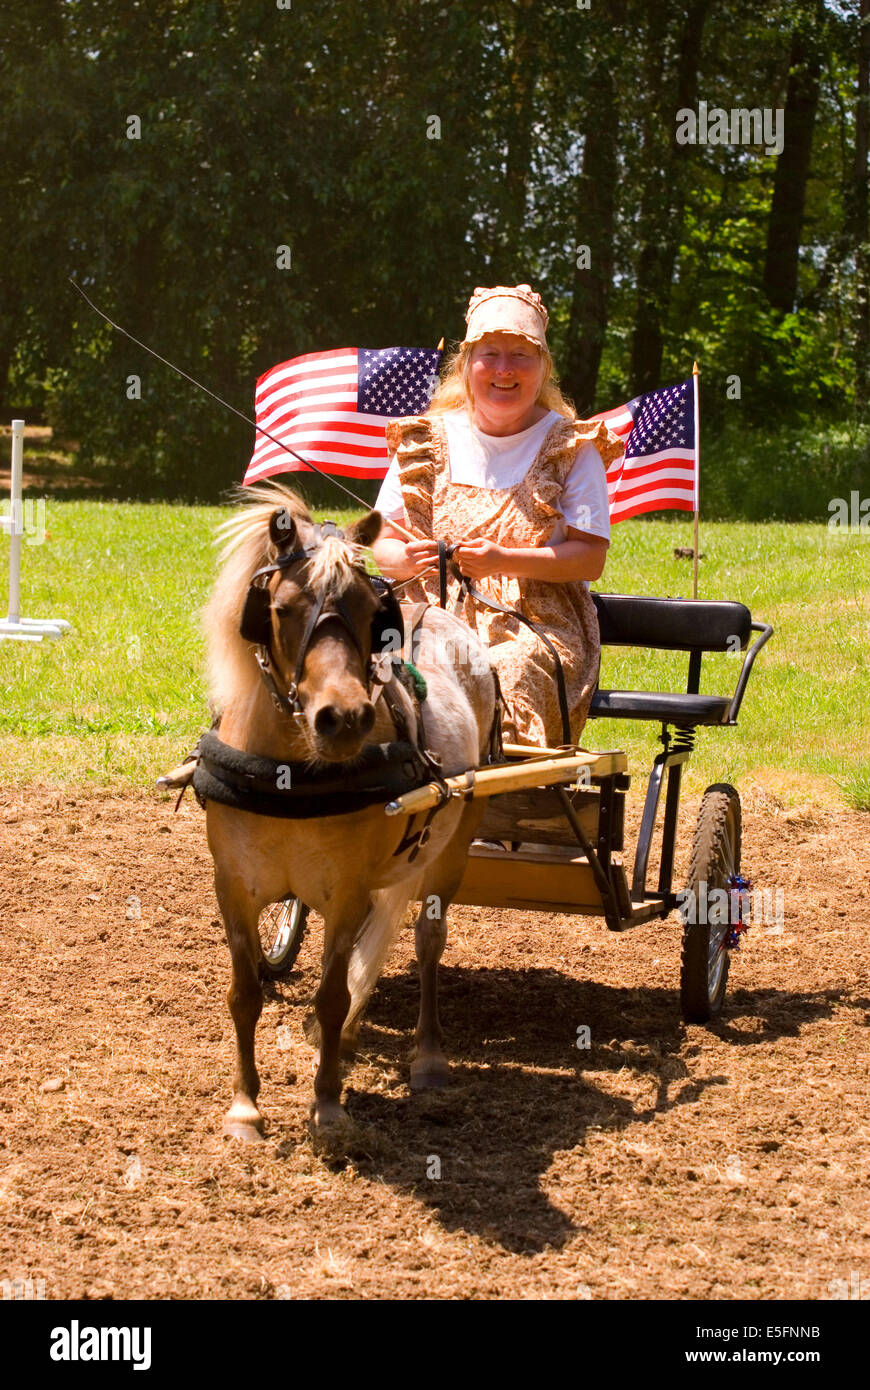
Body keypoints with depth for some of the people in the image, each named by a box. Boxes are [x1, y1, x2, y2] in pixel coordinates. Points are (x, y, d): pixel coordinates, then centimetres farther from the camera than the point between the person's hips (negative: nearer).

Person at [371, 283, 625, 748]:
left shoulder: (572, 445, 7)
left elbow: (591, 557, -1)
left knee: (505, 676, -37)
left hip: (540, 628, -2)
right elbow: (381, 546, 15)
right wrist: (407, 558, -11)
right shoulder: (428, 440, 14)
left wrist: (504, 561, -16)